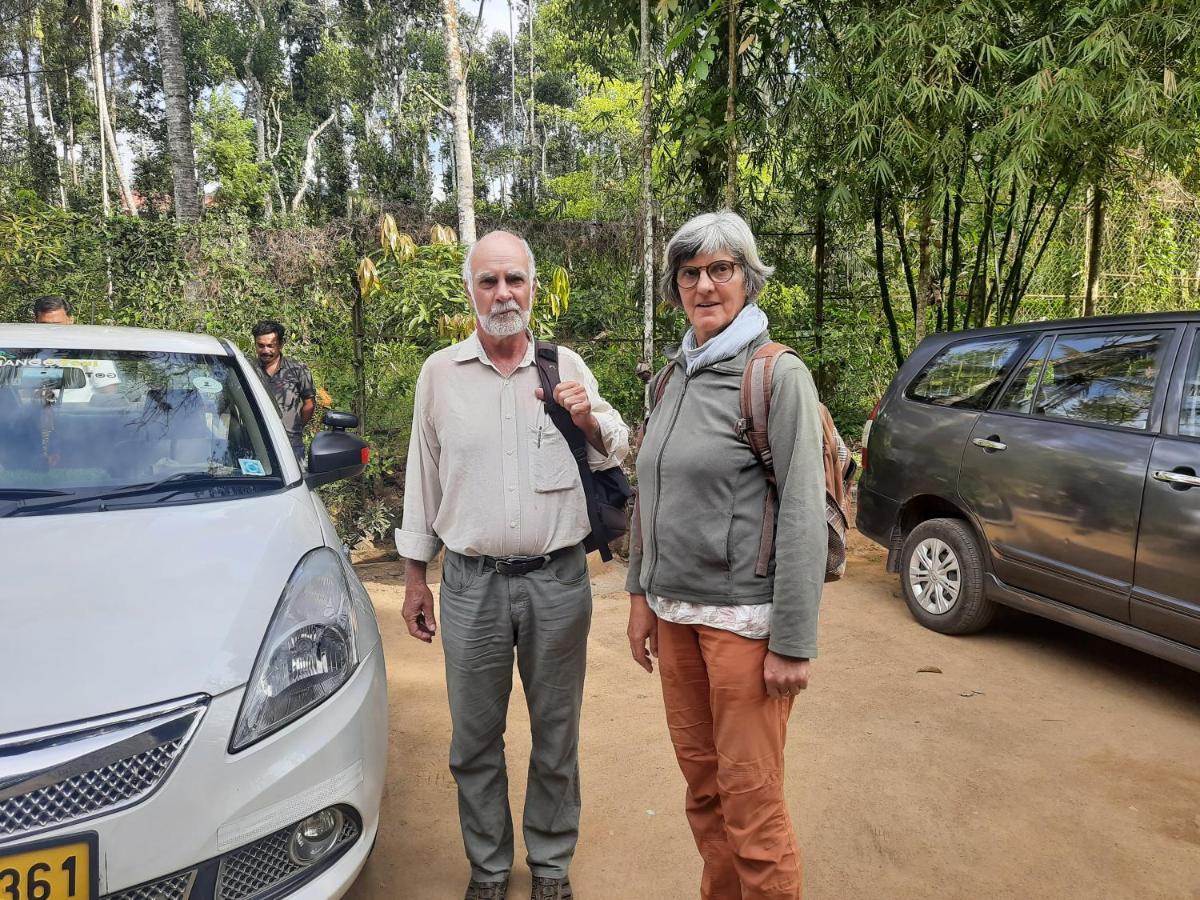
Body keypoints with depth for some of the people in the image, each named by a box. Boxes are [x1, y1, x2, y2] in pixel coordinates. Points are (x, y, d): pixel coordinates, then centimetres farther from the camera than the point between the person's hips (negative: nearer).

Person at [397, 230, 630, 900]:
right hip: (471, 583, 0)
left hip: (559, 580, 0)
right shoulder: (440, 373, 3)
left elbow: (616, 453, 10)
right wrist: (415, 575, 10)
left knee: (556, 734, 13)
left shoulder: (567, 366, 2)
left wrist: (589, 419, -13)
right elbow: (423, 479, 8)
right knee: (475, 738, 12)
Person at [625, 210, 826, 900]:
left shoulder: (779, 376, -10)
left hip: (744, 615, -6)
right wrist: (642, 595, 13)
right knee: (700, 781, 17)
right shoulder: (672, 378, 10)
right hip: (675, 610, 6)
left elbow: (804, 514, -14)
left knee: (751, 795, 3)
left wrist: (794, 643, -16)